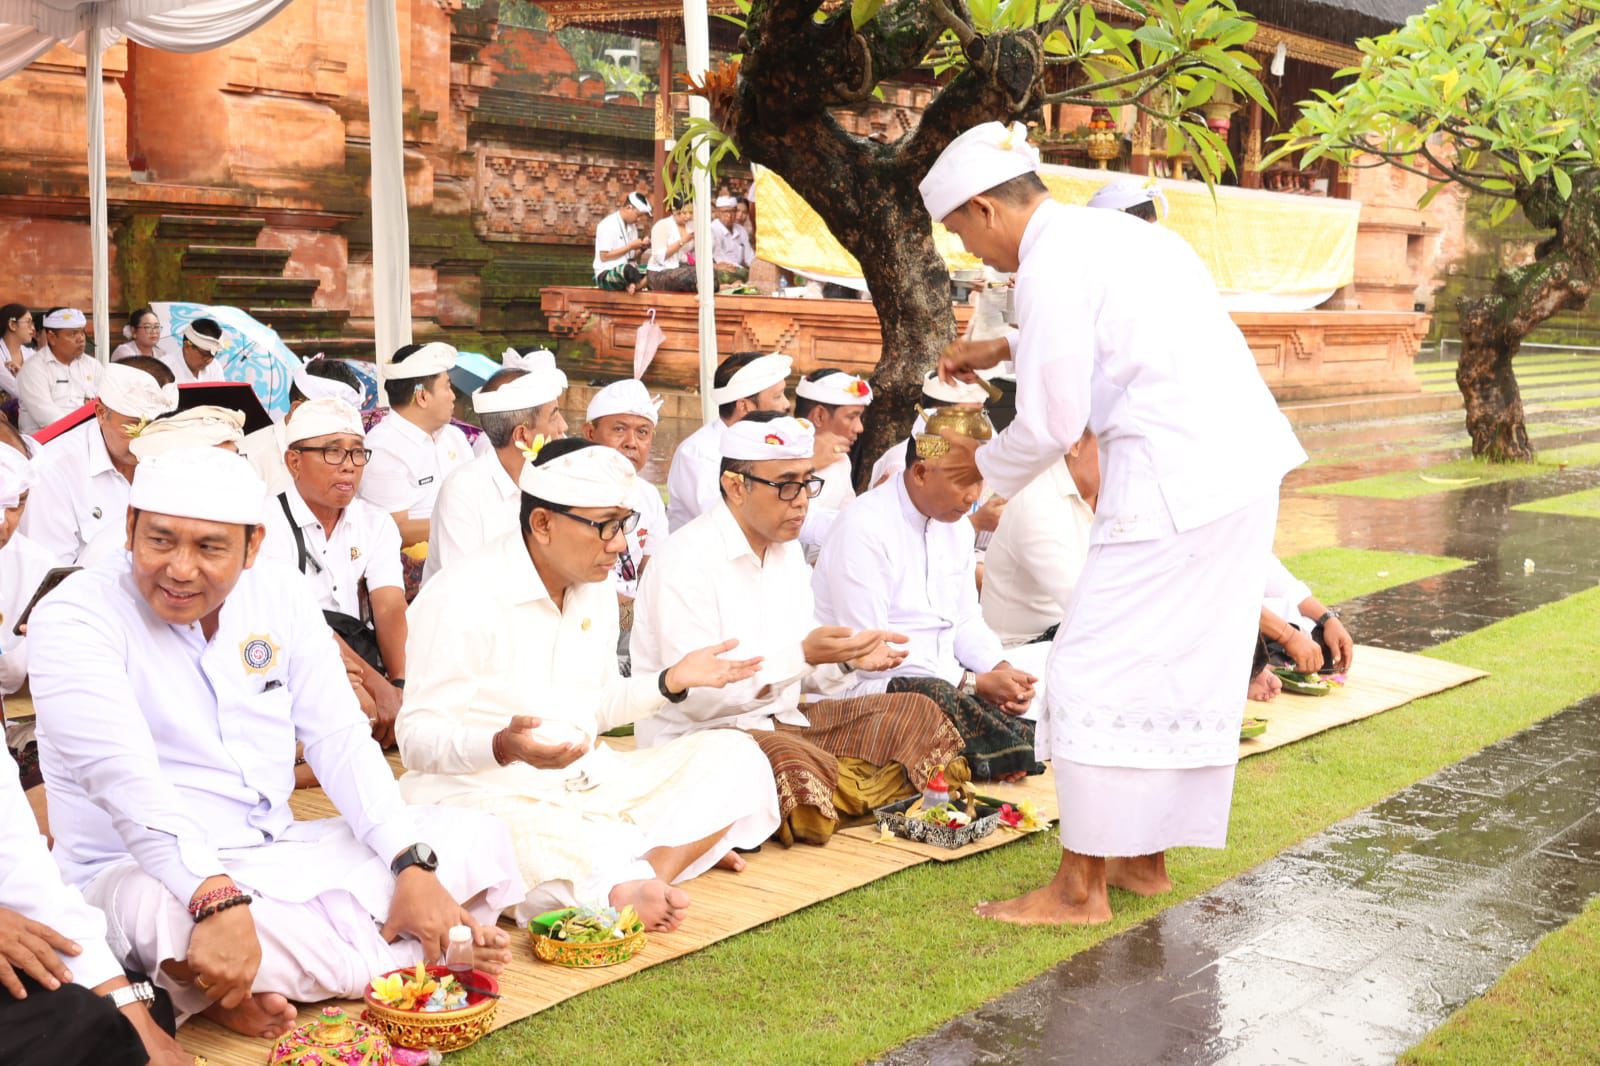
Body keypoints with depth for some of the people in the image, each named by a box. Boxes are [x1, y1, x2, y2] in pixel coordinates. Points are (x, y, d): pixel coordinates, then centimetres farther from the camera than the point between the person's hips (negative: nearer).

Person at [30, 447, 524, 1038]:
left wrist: (414, 865, -13)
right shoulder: (75, 617, -13)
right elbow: (123, 777, -27)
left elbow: (340, 739, 1)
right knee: (177, 918, -41)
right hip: (145, 870, -6)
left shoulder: (279, 597, 4)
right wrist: (217, 899, -41)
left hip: (280, 852, 7)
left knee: (480, 838, -5)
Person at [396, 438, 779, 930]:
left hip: (588, 782, 8)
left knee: (735, 756, -5)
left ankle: (642, 878, -29)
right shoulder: (464, 597, -15)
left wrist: (672, 681, 4)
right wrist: (503, 748, -35)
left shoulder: (596, 590, 10)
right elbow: (418, 738, -17)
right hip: (489, 793, -8)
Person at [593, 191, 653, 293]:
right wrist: (630, 246, -15)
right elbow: (604, 256, -16)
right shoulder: (608, 225, -10)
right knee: (627, 269, -39)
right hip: (606, 275, -7)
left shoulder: (632, 226, 14)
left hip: (625, 272, 7)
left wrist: (641, 248, -3)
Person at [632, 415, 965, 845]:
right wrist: (803, 655, -32)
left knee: (915, 713, 3)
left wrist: (850, 655, -10)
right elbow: (696, 695, -25)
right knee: (797, 765, -39)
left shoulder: (788, 549, 10)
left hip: (780, 721, 9)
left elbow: (809, 672, 13)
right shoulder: (686, 560, -18)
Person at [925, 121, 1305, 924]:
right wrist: (1004, 348, 40)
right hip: (1243, 466, 10)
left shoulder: (1050, 267, -11)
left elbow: (1051, 426, -10)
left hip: (1172, 483, -10)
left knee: (1094, 673, -2)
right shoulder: (1118, 232, 18)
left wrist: (983, 465, 9)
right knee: (1190, 669, 16)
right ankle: (1147, 856, 29)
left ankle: (1082, 886, 5)